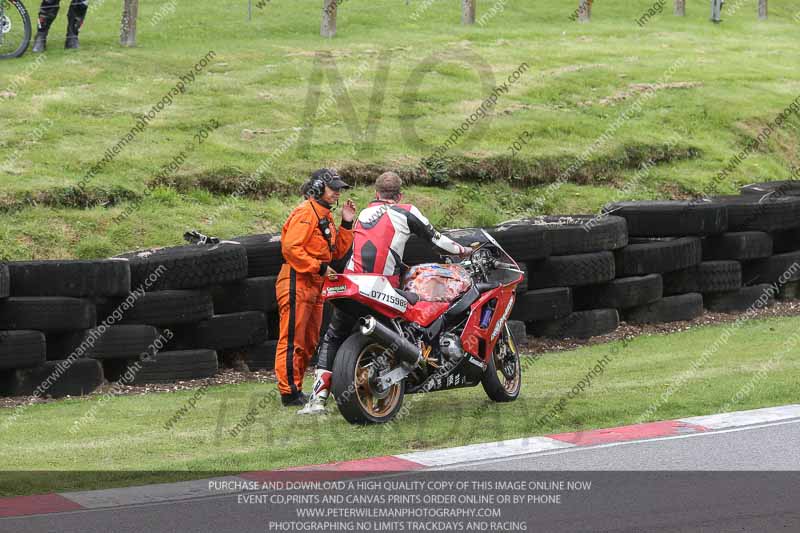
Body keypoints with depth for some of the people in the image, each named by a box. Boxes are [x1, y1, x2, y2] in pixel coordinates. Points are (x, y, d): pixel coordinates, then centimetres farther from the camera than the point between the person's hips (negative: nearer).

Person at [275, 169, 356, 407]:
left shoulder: (325, 215, 20)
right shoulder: (306, 212, -12)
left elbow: (336, 251, 18)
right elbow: (291, 248, -21)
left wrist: (346, 223, 8)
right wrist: (320, 268, -19)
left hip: (315, 285, 11)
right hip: (297, 282, -11)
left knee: (309, 342, 14)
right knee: (292, 340, -9)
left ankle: (296, 389, 21)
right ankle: (289, 392, -10)